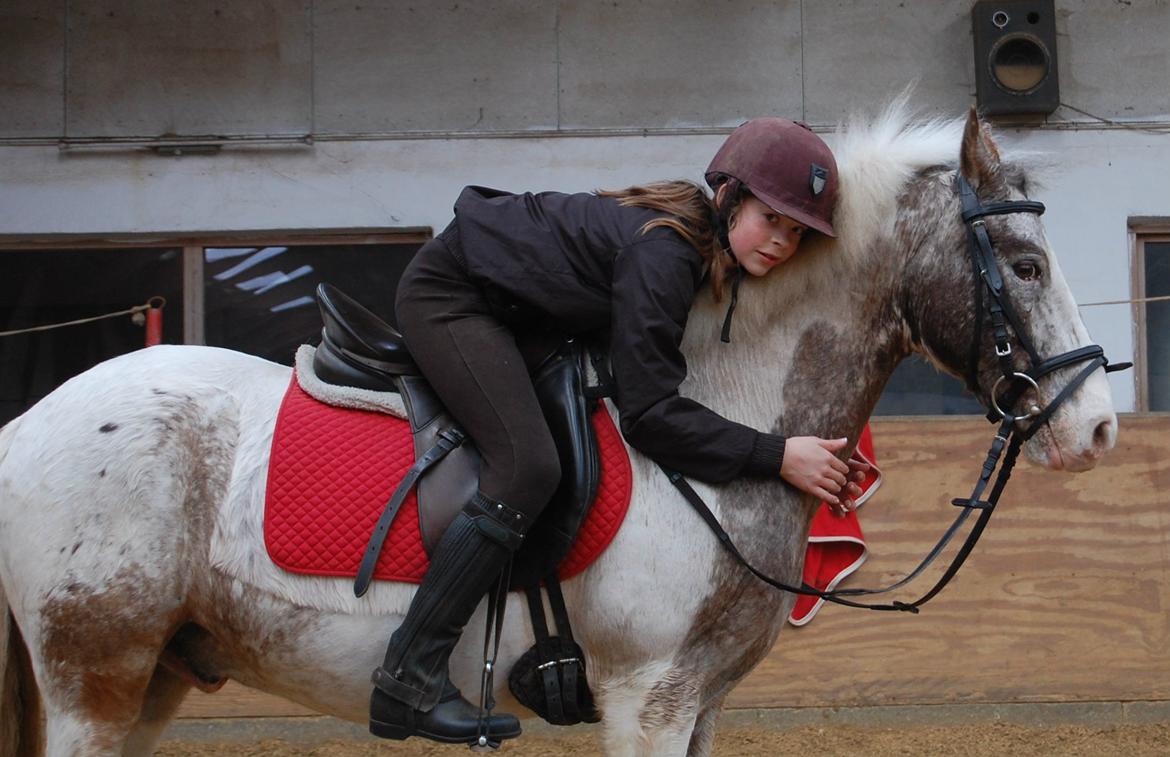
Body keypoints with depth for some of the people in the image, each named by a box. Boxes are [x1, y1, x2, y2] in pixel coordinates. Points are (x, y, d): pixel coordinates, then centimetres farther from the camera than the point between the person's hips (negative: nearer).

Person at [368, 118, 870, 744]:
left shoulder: (706, 248, -2)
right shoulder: (662, 256, -30)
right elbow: (648, 414, -31)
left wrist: (817, 454, -3)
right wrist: (776, 457, -30)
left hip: (507, 311, 11)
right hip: (449, 297, -11)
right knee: (529, 467, -23)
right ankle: (409, 680, -23)